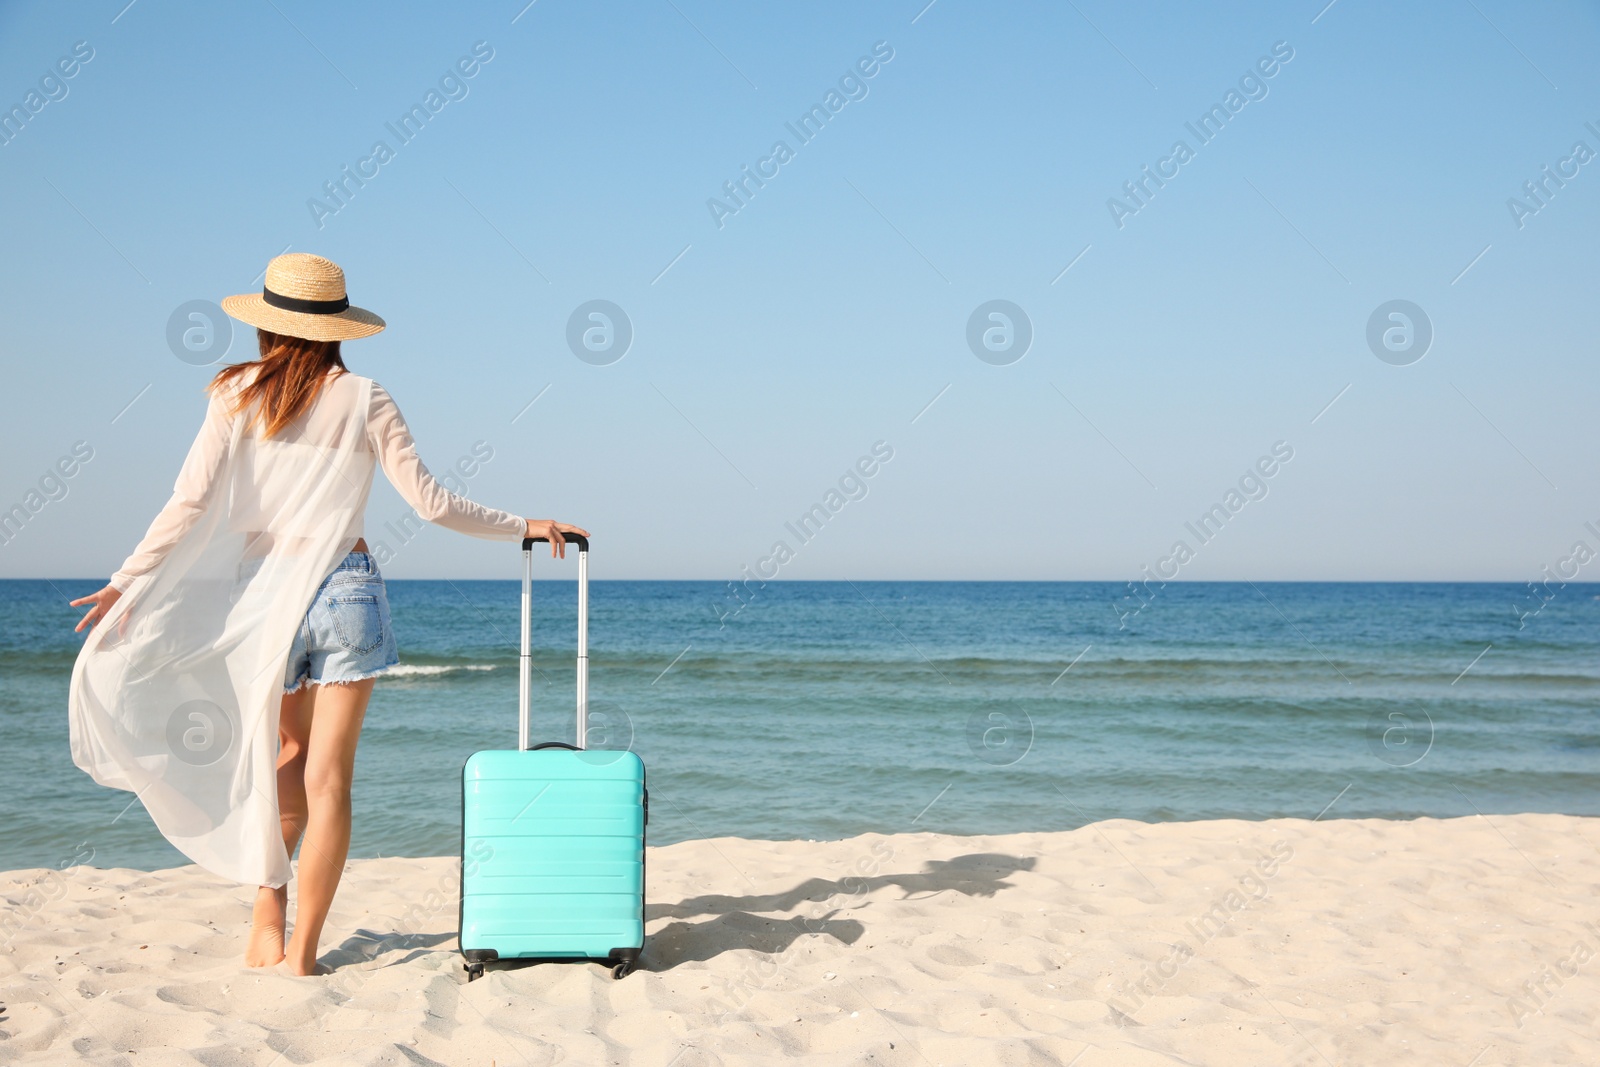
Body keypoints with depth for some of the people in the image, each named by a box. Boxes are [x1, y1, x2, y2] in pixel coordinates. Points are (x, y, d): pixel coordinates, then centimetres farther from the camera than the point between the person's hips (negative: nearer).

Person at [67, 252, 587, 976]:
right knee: (328, 779, 1)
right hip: (345, 590, -2)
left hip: (263, 592, 2)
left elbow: (191, 502, -3)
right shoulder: (363, 400, 0)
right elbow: (430, 502, -2)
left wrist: (128, 581, 4)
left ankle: (267, 928, 12)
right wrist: (523, 527, 9)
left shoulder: (236, 396, 2)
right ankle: (302, 953, 2)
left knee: (288, 759, 19)